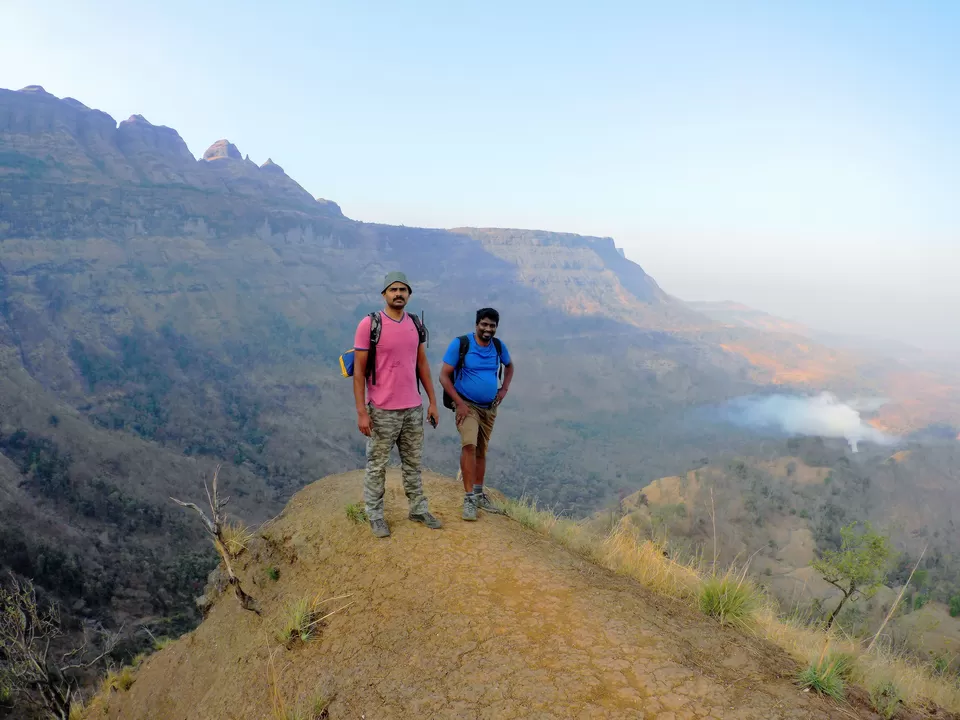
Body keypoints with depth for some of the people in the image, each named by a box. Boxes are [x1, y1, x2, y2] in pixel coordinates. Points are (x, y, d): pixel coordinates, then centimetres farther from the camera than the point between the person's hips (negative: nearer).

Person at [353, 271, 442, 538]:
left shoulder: (415, 324, 6)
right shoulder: (369, 325, -10)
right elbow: (359, 370, -10)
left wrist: (432, 401, 10)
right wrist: (361, 412, -14)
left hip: (413, 408, 5)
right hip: (382, 411, -5)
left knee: (413, 463, 16)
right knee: (377, 466, 7)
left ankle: (418, 510, 29)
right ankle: (375, 515, 22)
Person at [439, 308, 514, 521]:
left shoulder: (498, 346, 1)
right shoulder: (460, 344, -13)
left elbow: (509, 366, 22)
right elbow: (444, 376, -13)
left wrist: (505, 388, 7)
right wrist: (459, 403, -19)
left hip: (489, 407, 5)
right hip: (467, 405, -5)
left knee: (481, 451, 13)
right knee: (469, 445, -24)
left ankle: (479, 495, 26)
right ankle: (468, 498, -19)